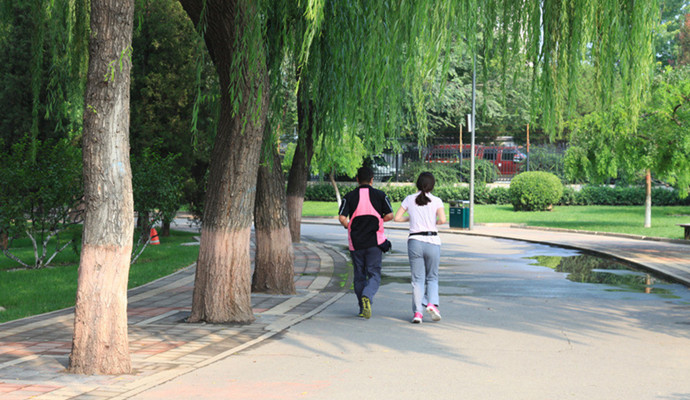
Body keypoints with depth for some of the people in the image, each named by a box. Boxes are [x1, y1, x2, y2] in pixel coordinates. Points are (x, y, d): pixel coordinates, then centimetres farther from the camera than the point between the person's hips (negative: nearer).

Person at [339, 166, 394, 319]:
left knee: (359, 276, 12)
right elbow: (389, 215, -4)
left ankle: (363, 309, 14)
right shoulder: (380, 195, 0)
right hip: (374, 242, -1)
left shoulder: (349, 196, 0)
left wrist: (348, 226, 10)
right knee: (374, 274, 2)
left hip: (356, 242, 1)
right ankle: (367, 297, -27)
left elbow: (342, 217, -10)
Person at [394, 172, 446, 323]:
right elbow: (443, 220, -13)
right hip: (432, 241, -1)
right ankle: (432, 303, -9)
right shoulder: (436, 201, 0)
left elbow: (397, 218, 4)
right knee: (432, 277, 13)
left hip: (414, 241, 1)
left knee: (418, 279, 6)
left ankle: (417, 311, -4)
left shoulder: (409, 199, 5)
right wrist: (434, 223, 8)